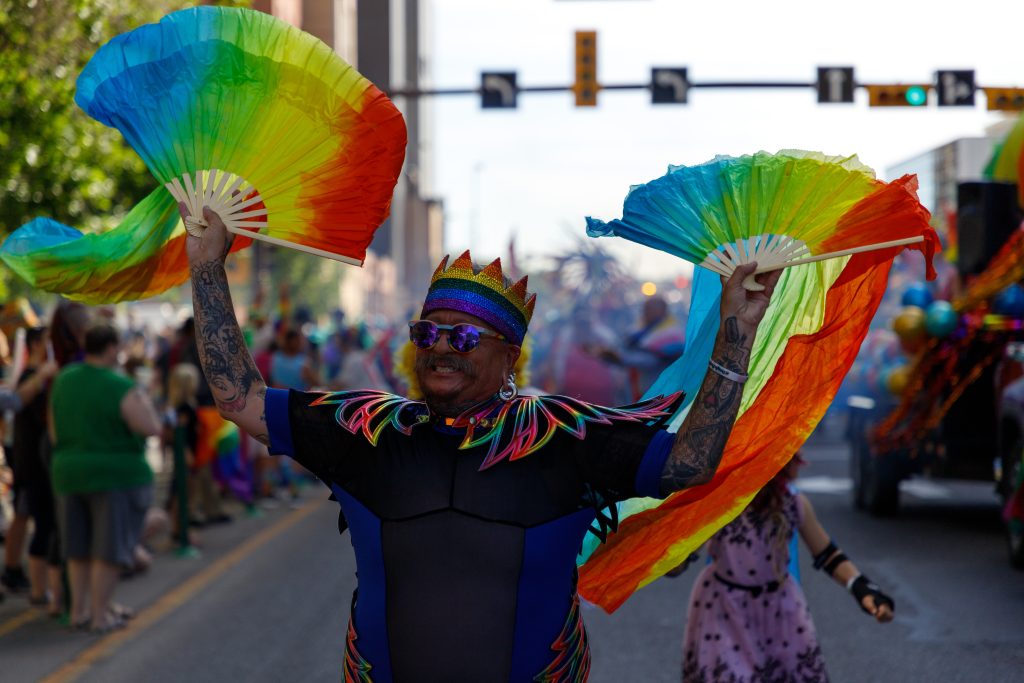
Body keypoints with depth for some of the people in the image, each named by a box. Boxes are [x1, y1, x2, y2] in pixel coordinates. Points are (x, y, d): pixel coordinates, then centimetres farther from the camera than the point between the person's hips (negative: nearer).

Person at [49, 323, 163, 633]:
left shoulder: (63, 380, 2)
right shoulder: (121, 387, -17)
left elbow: (54, 433, 7)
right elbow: (151, 428, -20)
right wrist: (145, 402, -3)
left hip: (69, 475, 6)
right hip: (116, 478, -6)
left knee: (80, 548, 17)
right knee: (109, 549, 2)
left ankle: (79, 609, 20)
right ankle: (99, 615, 3)